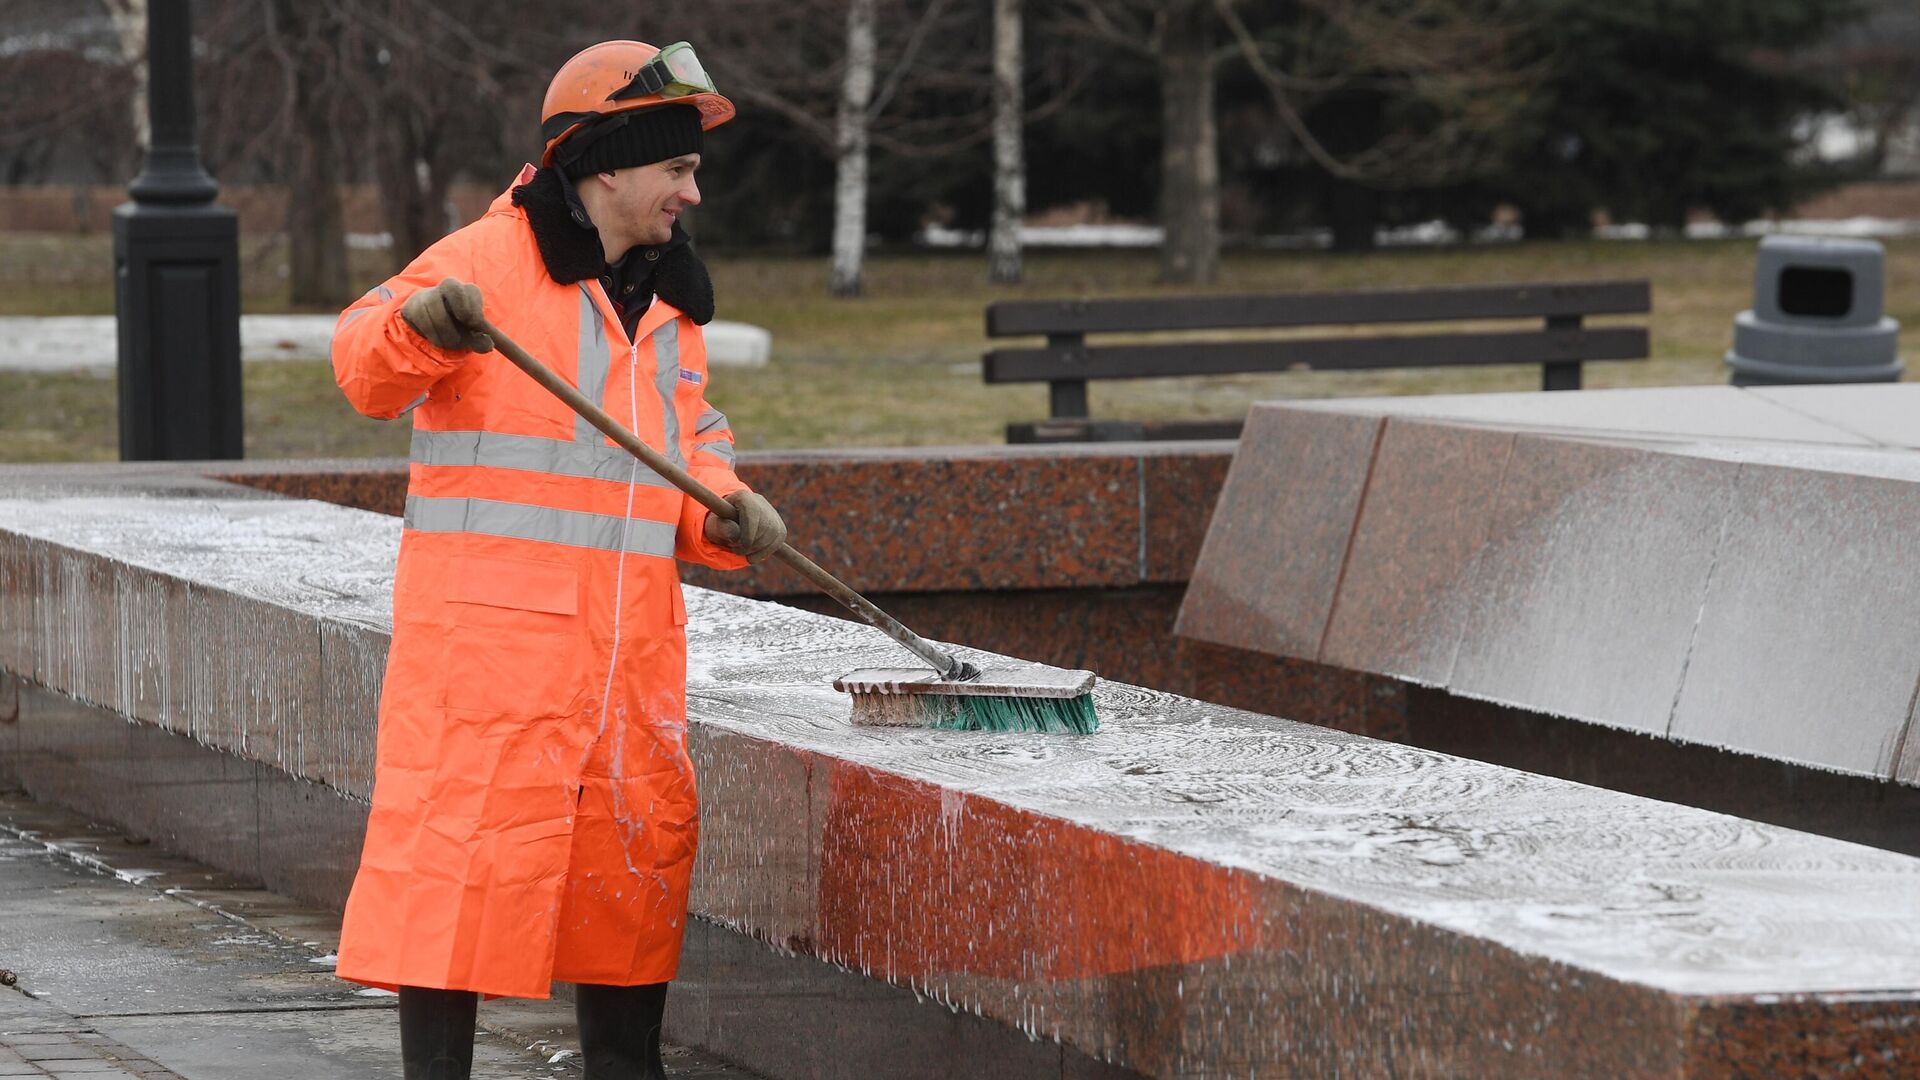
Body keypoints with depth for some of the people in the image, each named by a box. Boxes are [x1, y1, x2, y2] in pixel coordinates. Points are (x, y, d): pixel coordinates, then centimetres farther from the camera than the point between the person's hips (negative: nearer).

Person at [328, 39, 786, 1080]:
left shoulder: (668, 304, 18)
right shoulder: (491, 261, -6)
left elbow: (689, 441, 24)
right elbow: (364, 366, -17)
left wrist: (724, 509, 1)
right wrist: (417, 323, -40)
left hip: (630, 639, 7)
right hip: (487, 636, -7)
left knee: (637, 854, 12)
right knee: (464, 848, -9)